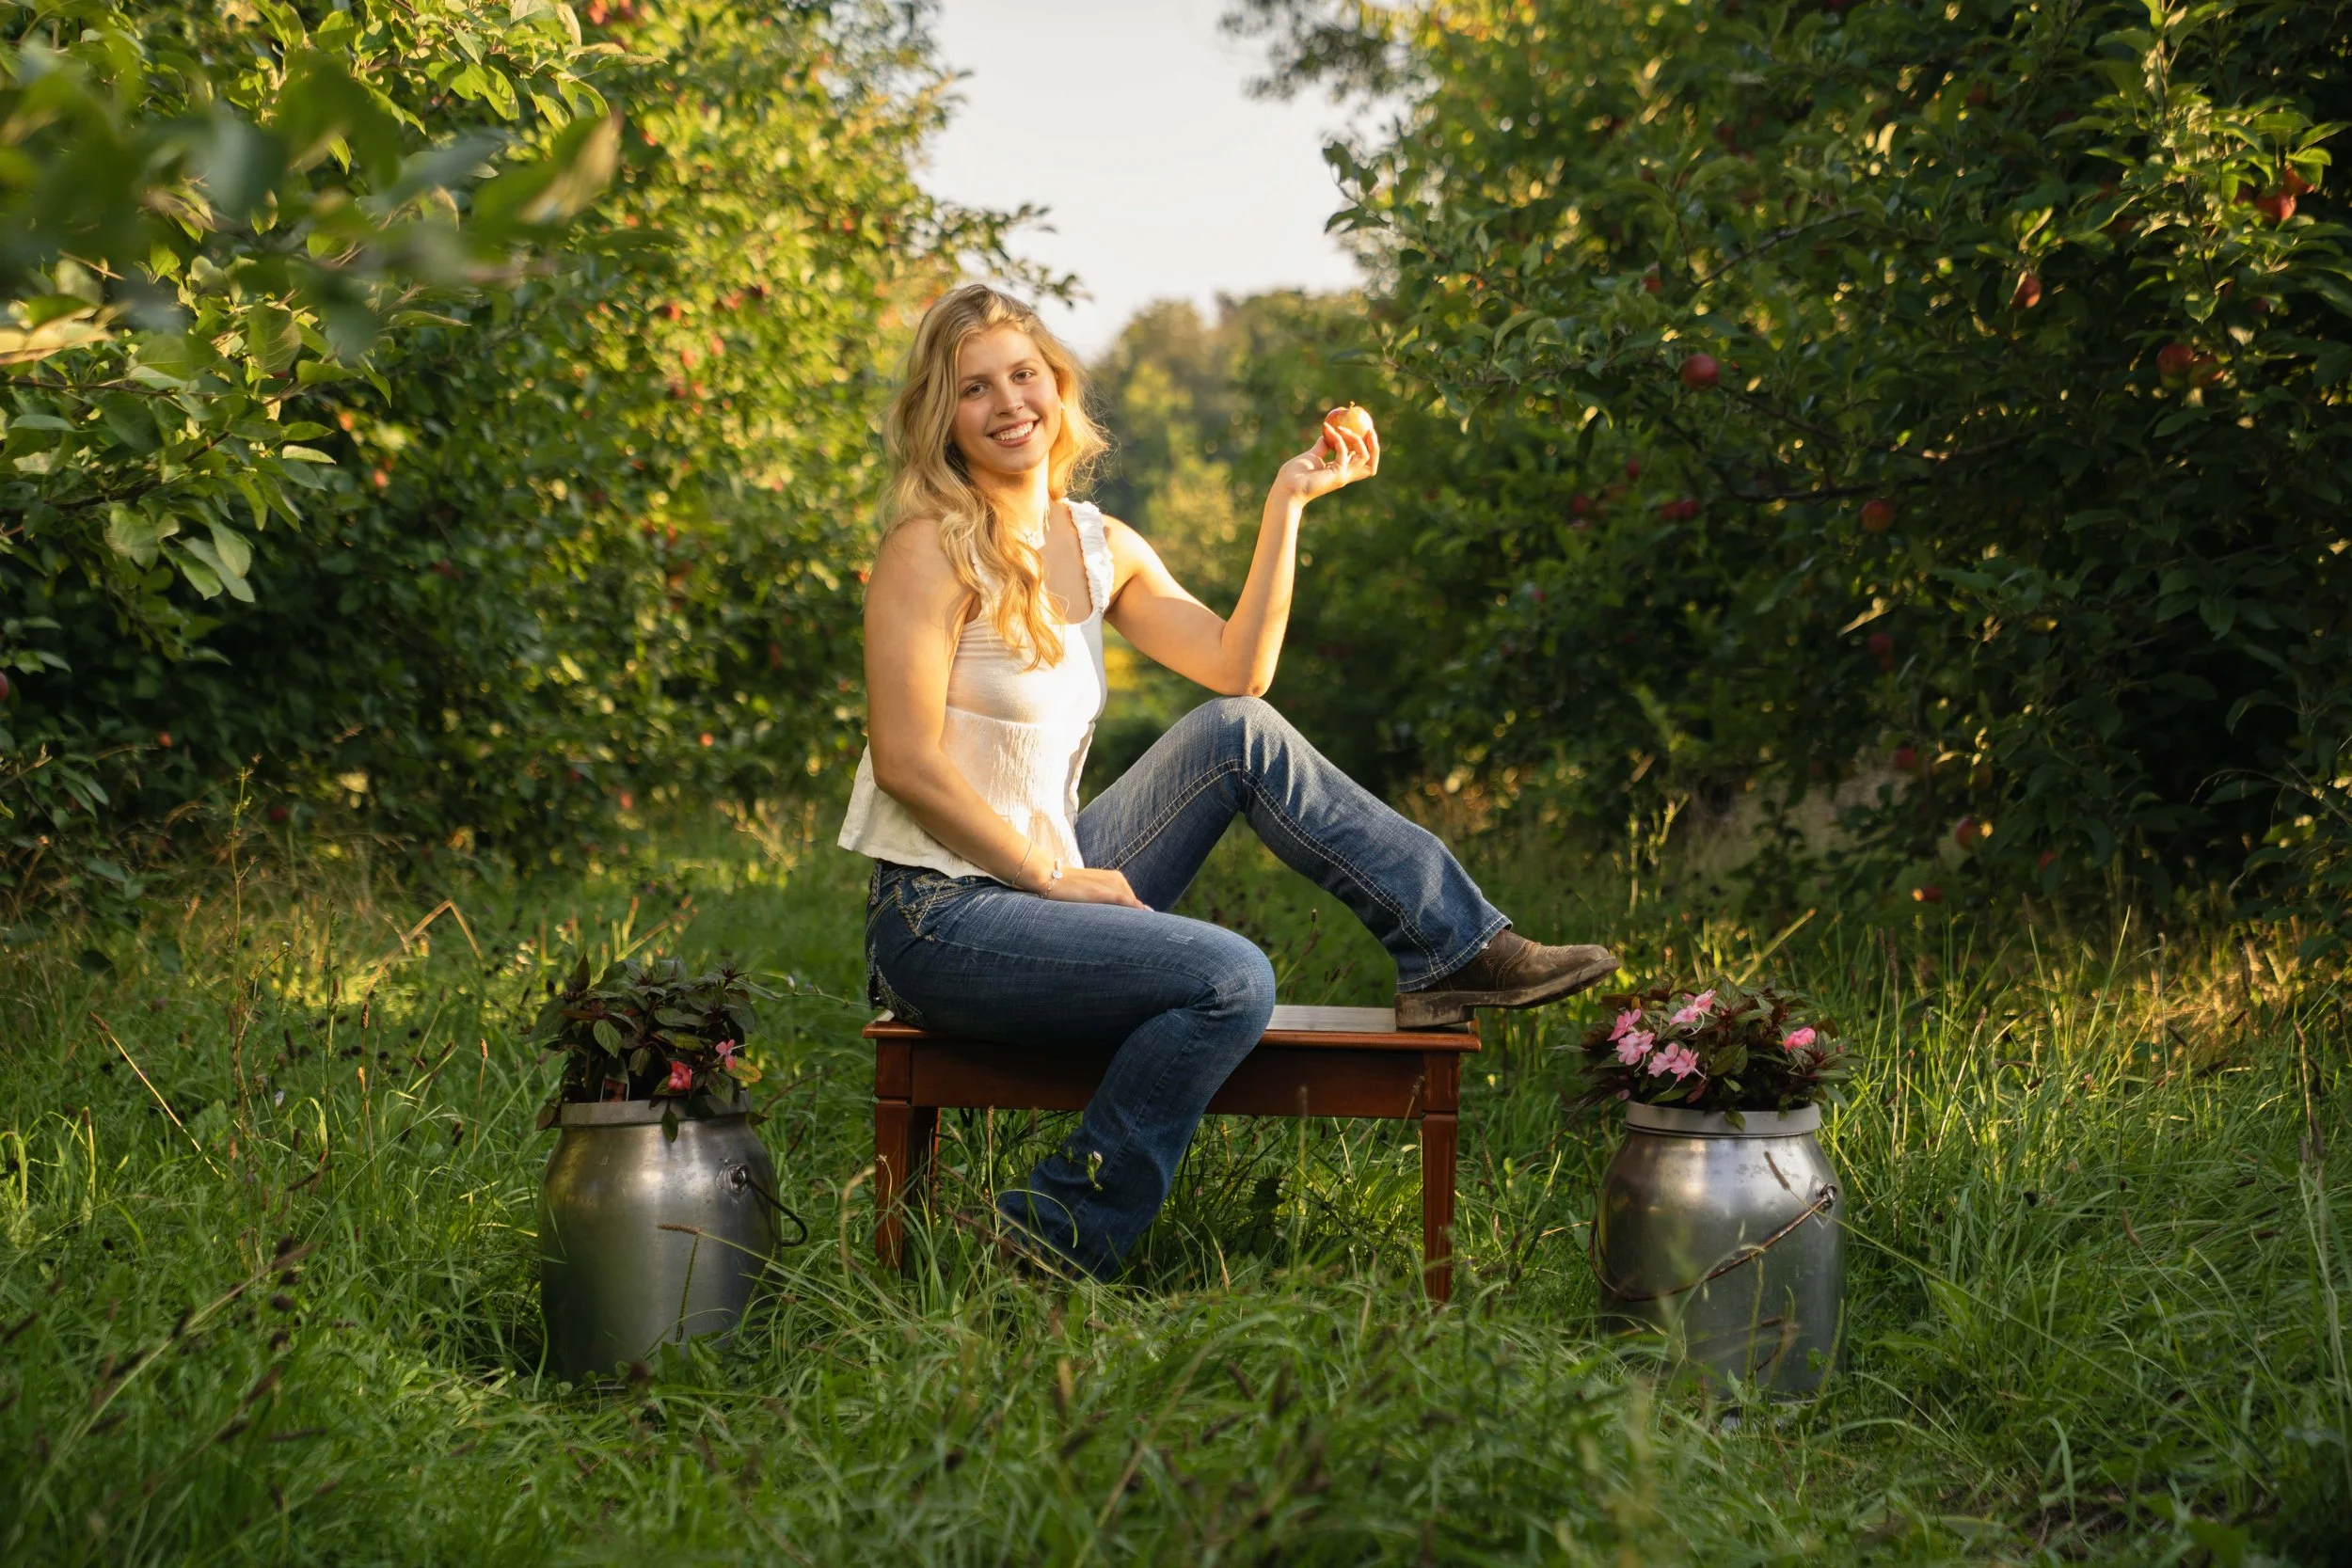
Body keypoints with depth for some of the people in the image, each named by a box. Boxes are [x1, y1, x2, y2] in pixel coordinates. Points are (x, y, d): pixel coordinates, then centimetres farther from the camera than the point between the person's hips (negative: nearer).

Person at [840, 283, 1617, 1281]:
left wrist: (1287, 502, 0)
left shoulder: (1099, 546, 10)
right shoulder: (931, 550, -13)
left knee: (1236, 735, -1)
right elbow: (906, 758, -17)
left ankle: (1457, 949, 3)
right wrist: (1054, 877, -15)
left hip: (1042, 881, 7)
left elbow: (1239, 669, 2)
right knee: (1231, 981, -23)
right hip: (939, 923, -7)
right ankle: (1051, 1244, -13)